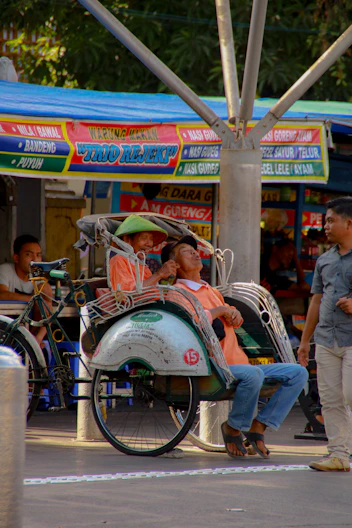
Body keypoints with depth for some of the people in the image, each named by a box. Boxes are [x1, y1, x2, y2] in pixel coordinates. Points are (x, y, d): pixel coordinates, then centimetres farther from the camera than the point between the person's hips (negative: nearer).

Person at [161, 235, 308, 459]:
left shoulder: (212, 292, 26)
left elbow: (235, 319, 31)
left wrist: (233, 314, 8)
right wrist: (218, 310, -7)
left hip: (239, 365, 9)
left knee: (297, 373, -3)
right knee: (253, 374, -38)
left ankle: (258, 425, -4)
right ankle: (233, 428, -15)